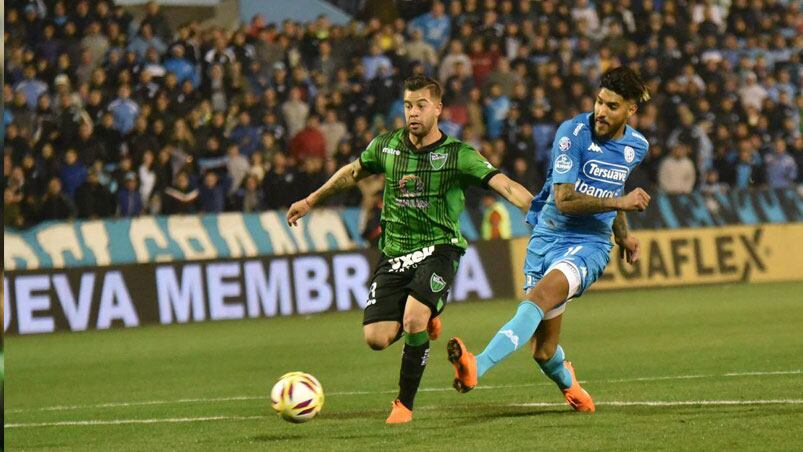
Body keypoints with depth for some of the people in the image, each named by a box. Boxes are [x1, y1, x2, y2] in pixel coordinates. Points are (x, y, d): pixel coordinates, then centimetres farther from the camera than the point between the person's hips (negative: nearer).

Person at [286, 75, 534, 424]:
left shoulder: (457, 155, -9)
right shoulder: (386, 146, 4)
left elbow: (501, 183, -19)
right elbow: (352, 173, 22)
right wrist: (310, 201, 31)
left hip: (438, 249, -4)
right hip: (394, 252, 4)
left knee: (413, 319, -27)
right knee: (376, 338, -9)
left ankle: (404, 404, -5)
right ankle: (426, 320, 27)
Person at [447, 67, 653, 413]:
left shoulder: (636, 147, 7)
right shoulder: (573, 133, -10)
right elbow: (564, 199, -17)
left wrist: (623, 235, 26)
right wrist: (620, 202, -20)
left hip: (589, 245, 0)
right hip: (547, 238, 0)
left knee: (541, 296, -32)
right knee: (544, 352, 0)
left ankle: (478, 366, -48)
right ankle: (568, 383, 38)